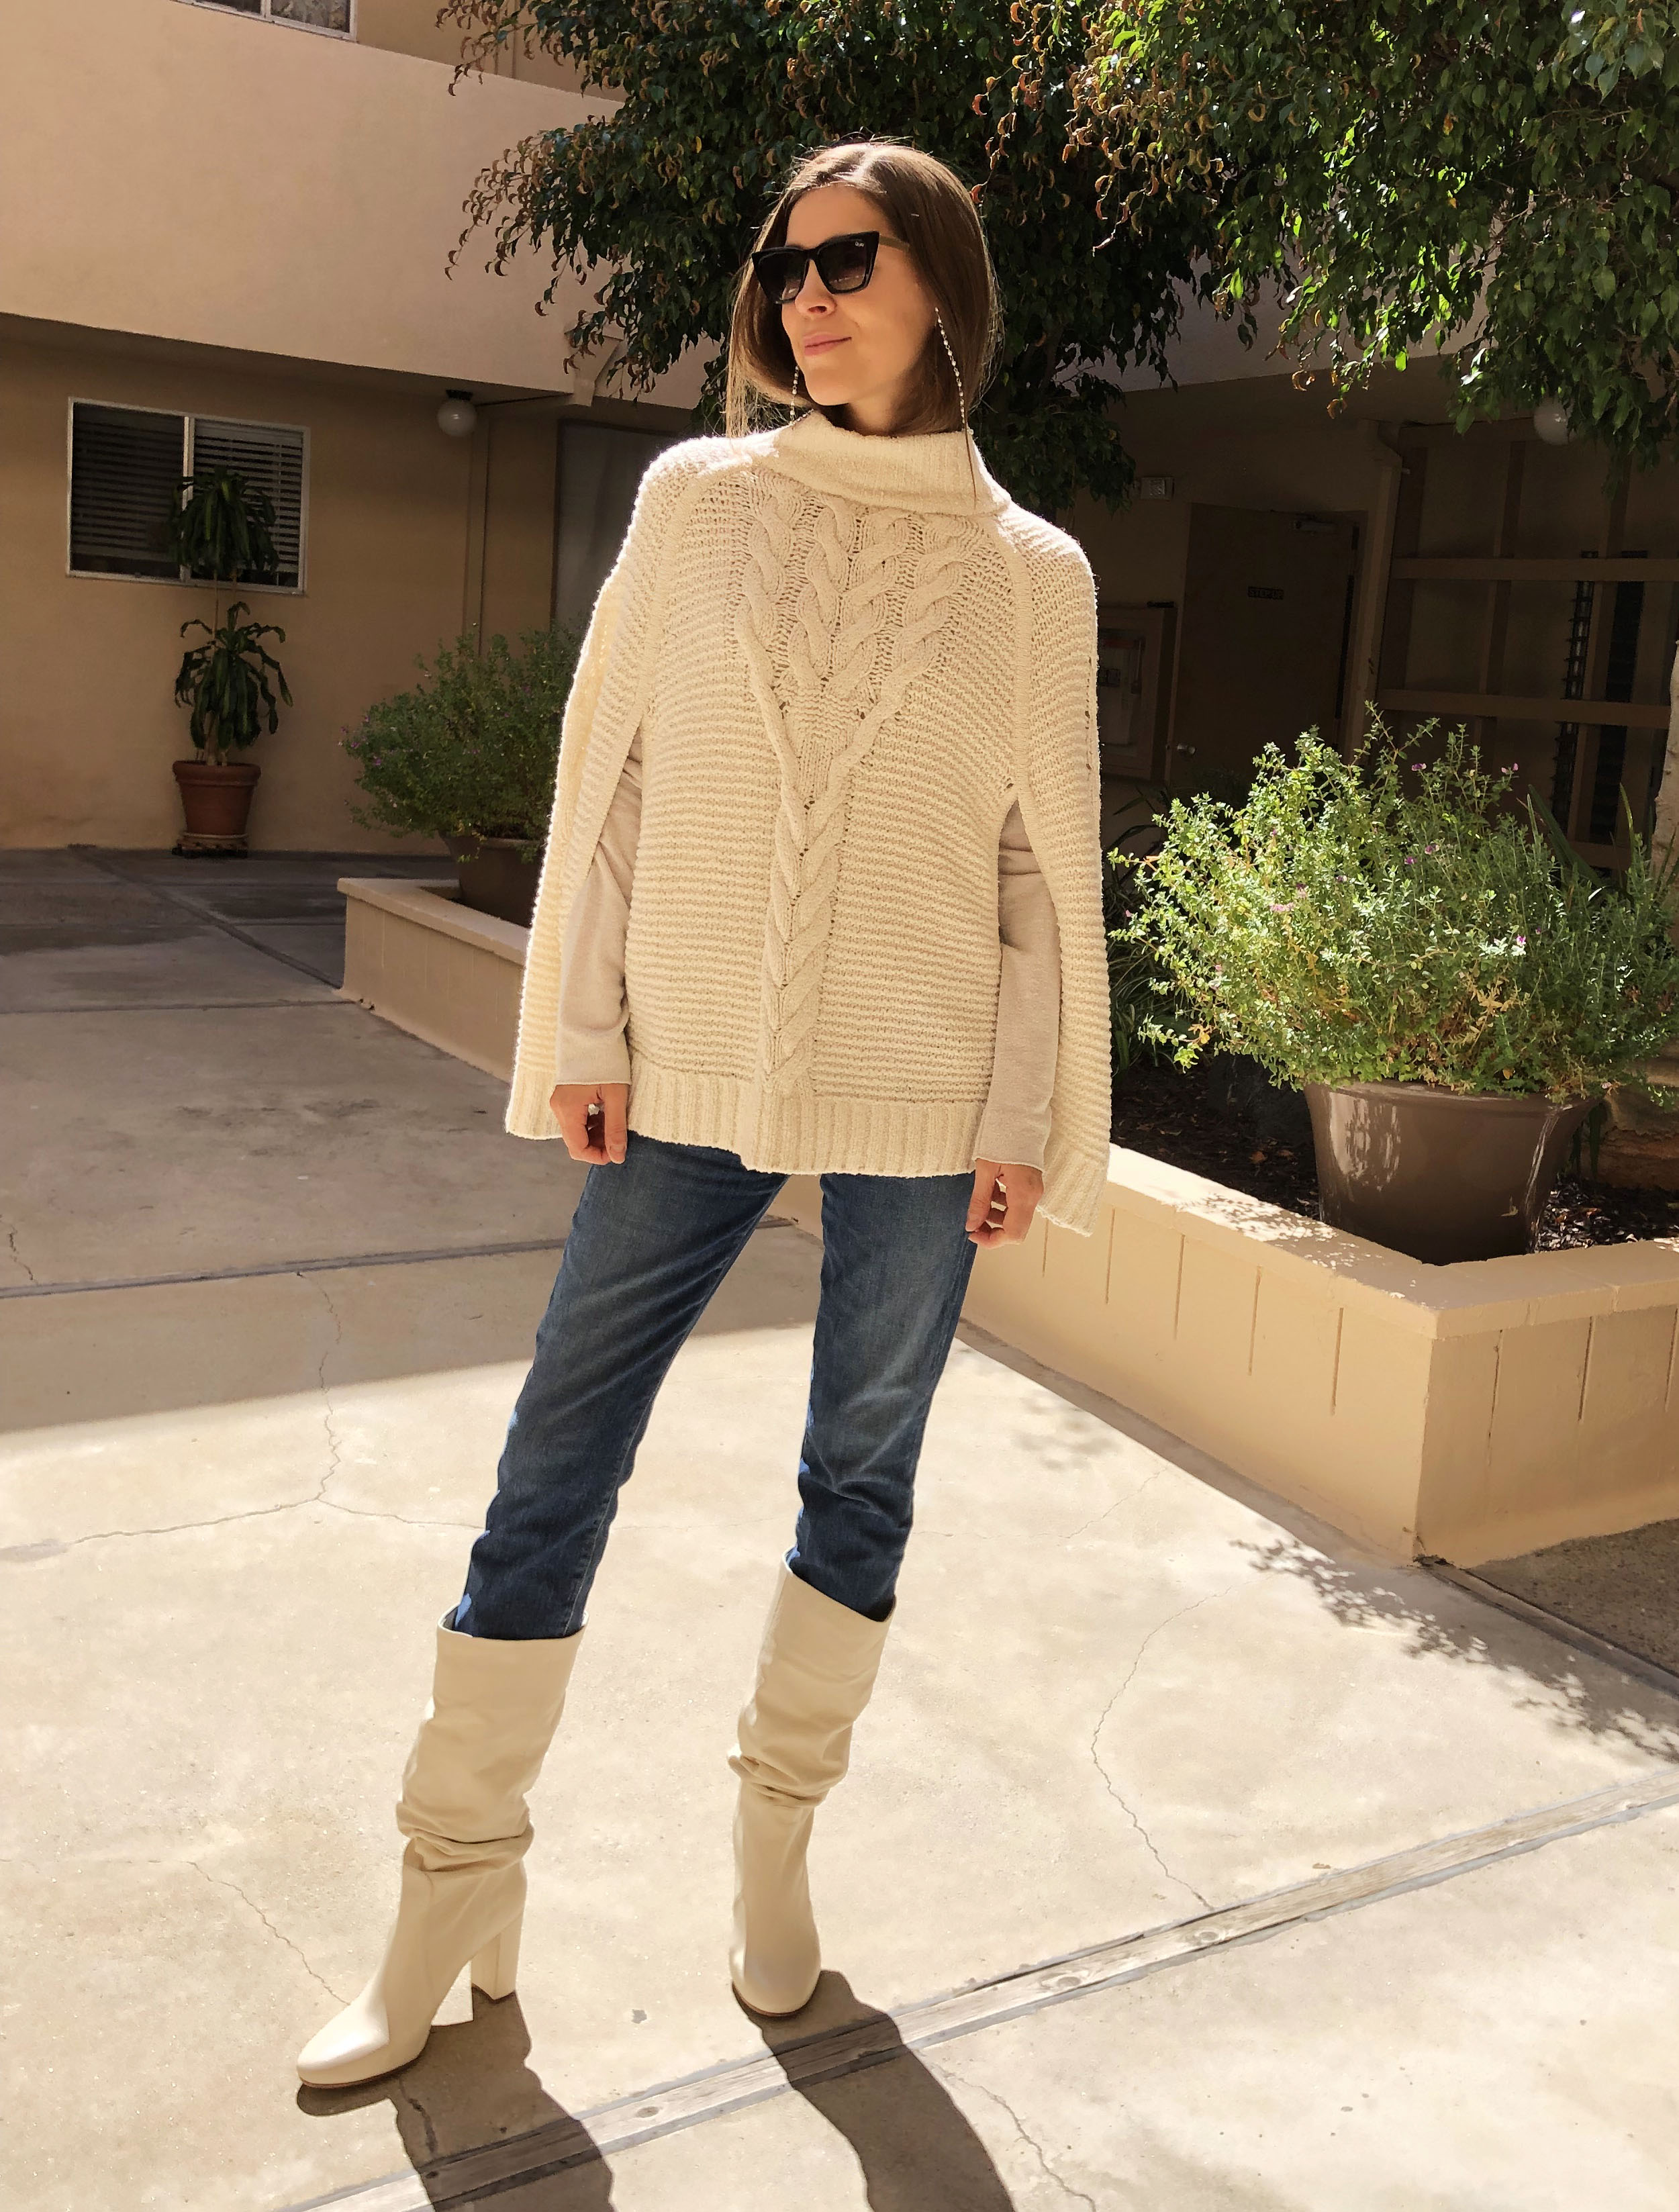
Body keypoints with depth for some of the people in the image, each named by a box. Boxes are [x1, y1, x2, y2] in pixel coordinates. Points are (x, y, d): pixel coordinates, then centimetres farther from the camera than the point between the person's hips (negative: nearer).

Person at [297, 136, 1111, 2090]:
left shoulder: (1031, 572, 2)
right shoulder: (698, 499, 3)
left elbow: (1049, 862, 3)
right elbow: (609, 771, 3)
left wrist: (1033, 1116, 0)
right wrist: (579, 1028, -1)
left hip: (917, 1101, 0)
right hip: (692, 1073, 1)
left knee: (862, 1471, 10)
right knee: (556, 1466, 2)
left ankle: (774, 1843, 31)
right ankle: (453, 1896, 18)